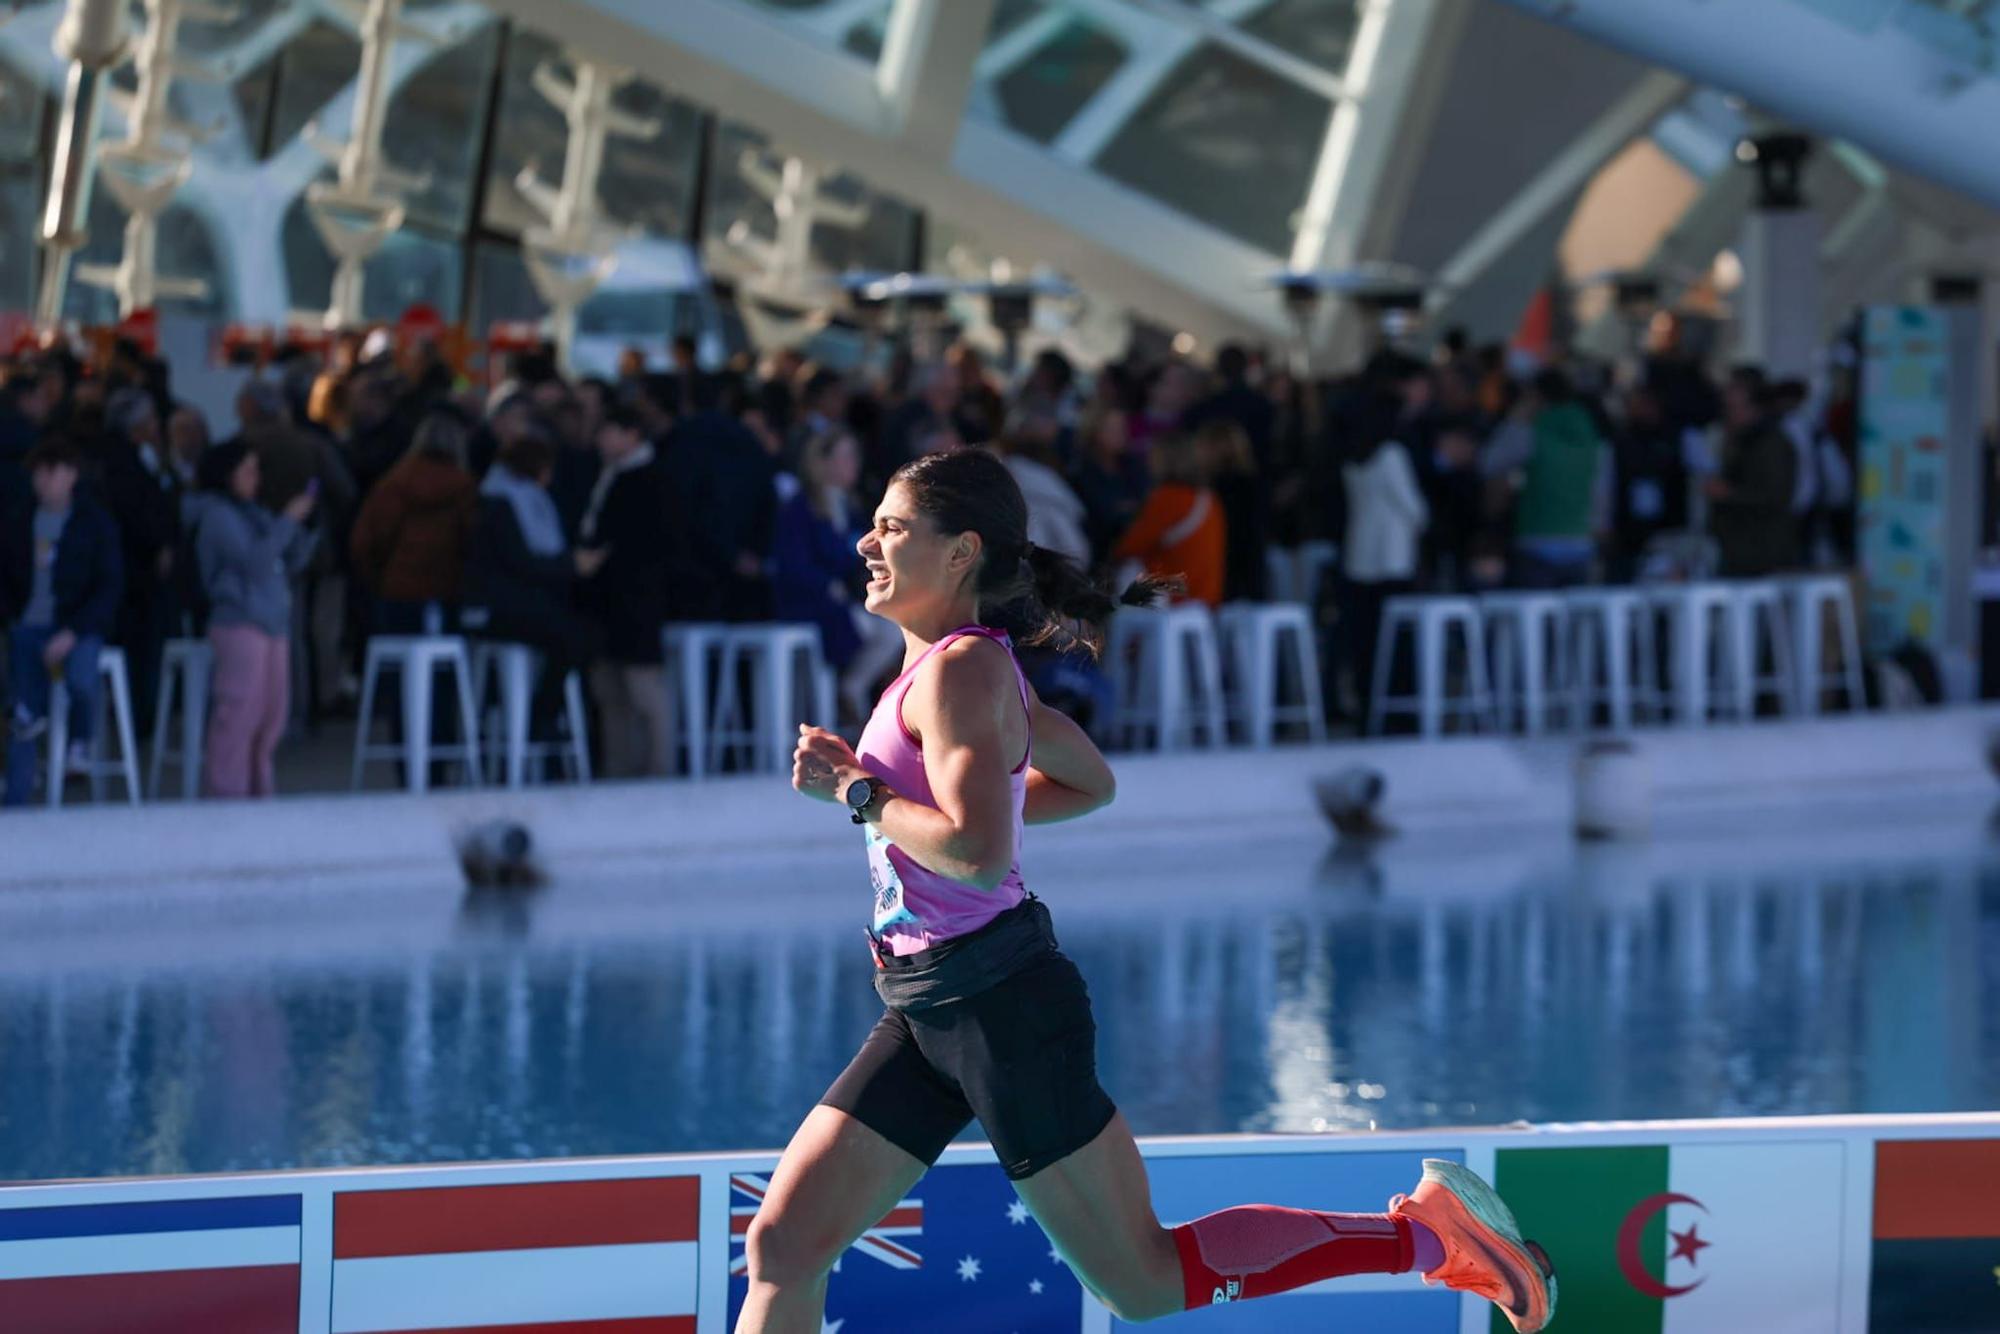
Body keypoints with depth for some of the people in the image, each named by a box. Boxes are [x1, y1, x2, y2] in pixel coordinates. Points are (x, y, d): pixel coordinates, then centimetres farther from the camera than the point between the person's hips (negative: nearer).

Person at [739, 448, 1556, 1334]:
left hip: (1000, 1007, -10)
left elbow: (977, 852, -28)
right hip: (928, 1018, 10)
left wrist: (861, 792, -16)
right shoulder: (967, 664, 13)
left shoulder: (960, 670, -15)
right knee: (781, 1246, 2)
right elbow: (1092, 781, 26)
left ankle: (1426, 1232, 10)